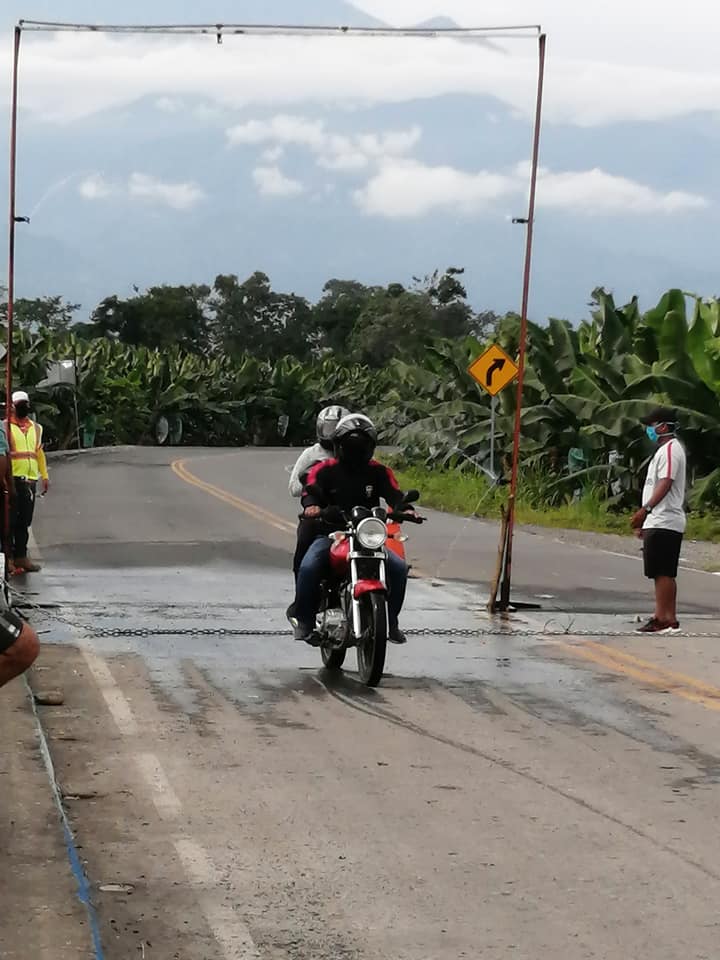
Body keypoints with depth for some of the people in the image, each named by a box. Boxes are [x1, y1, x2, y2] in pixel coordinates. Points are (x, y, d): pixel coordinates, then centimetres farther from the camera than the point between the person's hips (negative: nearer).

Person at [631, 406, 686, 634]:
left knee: (663, 573, -10)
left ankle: (666, 618, -9)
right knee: (662, 573, 11)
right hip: (658, 522, 10)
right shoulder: (664, 450, 22)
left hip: (664, 522, -10)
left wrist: (645, 509, -30)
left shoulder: (671, 449, -10)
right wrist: (645, 520, 23)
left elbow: (666, 483, -21)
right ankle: (663, 617, 14)